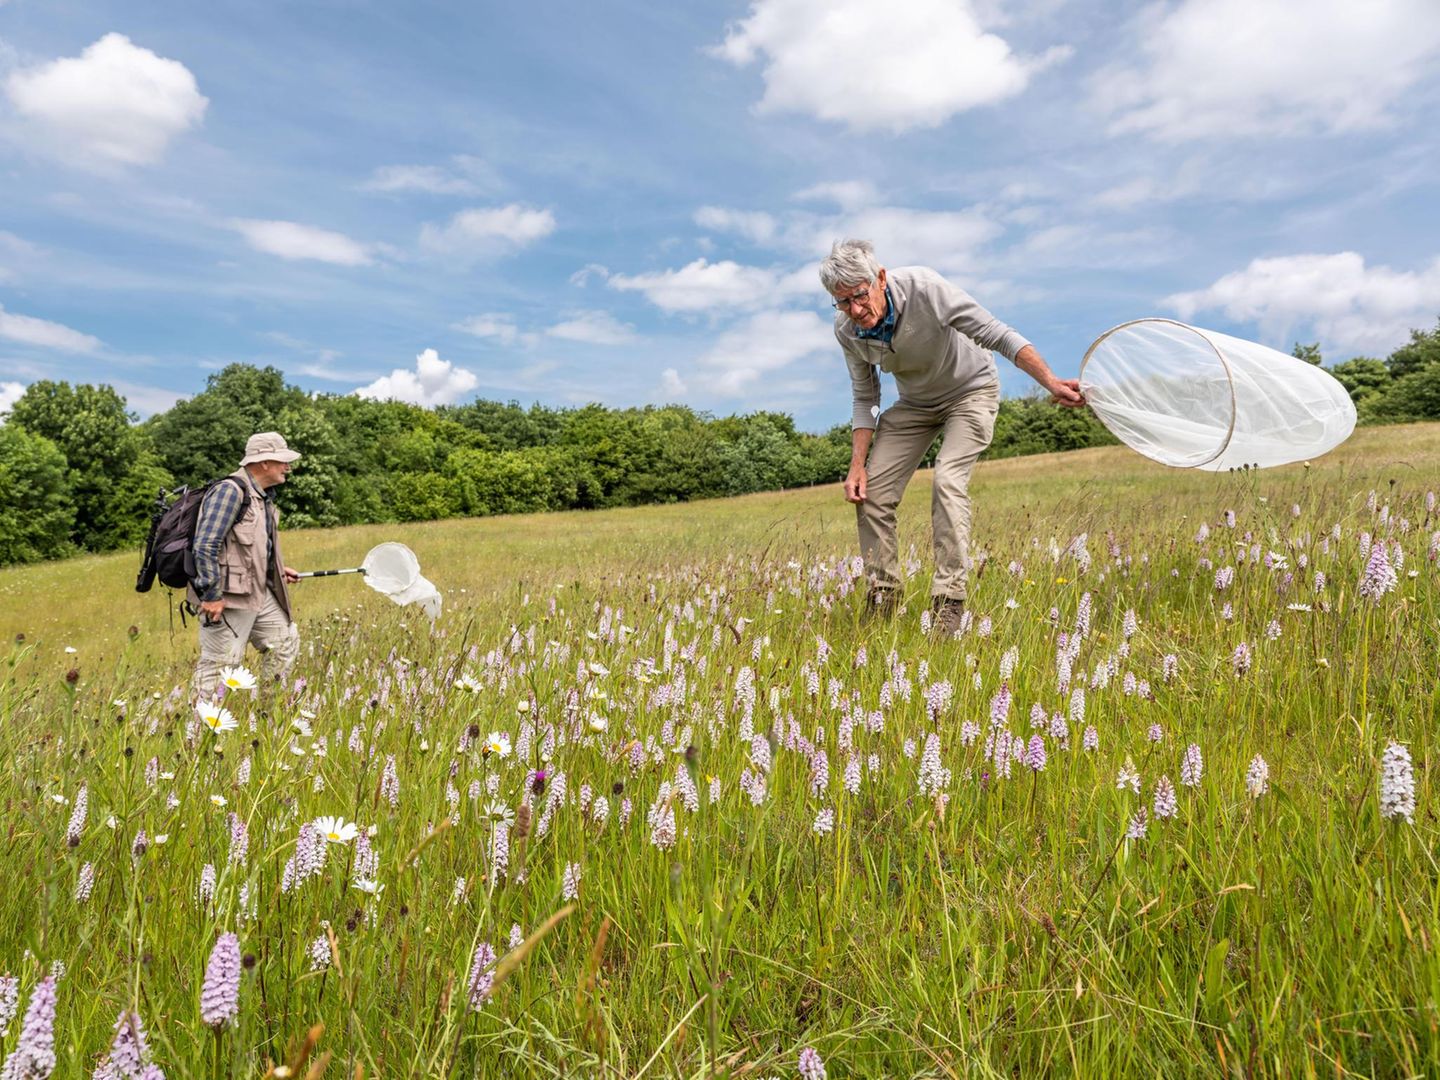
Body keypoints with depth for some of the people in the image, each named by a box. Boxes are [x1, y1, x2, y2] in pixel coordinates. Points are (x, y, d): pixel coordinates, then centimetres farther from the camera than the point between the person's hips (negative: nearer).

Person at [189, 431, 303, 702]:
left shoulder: (263, 496, 13)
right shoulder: (230, 491, -17)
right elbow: (206, 546, -23)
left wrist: (278, 571, 22)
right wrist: (212, 595, -24)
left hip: (259, 593, 10)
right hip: (226, 598, -10)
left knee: (286, 642, 16)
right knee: (219, 664, -4)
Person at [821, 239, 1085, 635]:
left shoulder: (924, 288, -32)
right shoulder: (847, 331, -16)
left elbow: (998, 335, -28)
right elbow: (865, 399, -3)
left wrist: (1051, 383, -36)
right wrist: (857, 464, -11)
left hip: (971, 390, -5)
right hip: (915, 402, 5)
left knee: (948, 480, -26)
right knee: (869, 490, -7)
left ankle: (949, 604, -23)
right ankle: (882, 596, 6)